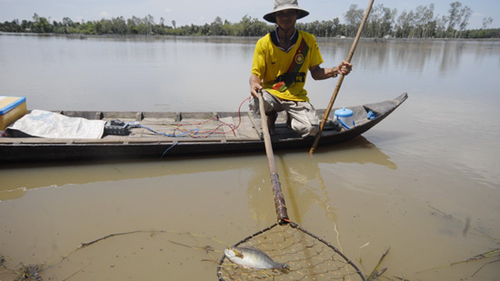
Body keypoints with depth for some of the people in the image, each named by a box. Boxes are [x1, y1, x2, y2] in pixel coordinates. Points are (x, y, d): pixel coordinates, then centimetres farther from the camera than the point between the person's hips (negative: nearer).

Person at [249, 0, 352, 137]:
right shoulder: (264, 43, -5)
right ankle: (271, 115, 7)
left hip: (296, 97, 1)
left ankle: (291, 119, 16)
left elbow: (315, 72, 3)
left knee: (312, 129, -24)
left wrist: (335, 70, -15)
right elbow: (256, 73, -3)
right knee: (255, 103, -35)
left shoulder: (308, 40, 0)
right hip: (271, 94, 0)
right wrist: (254, 84, -27)